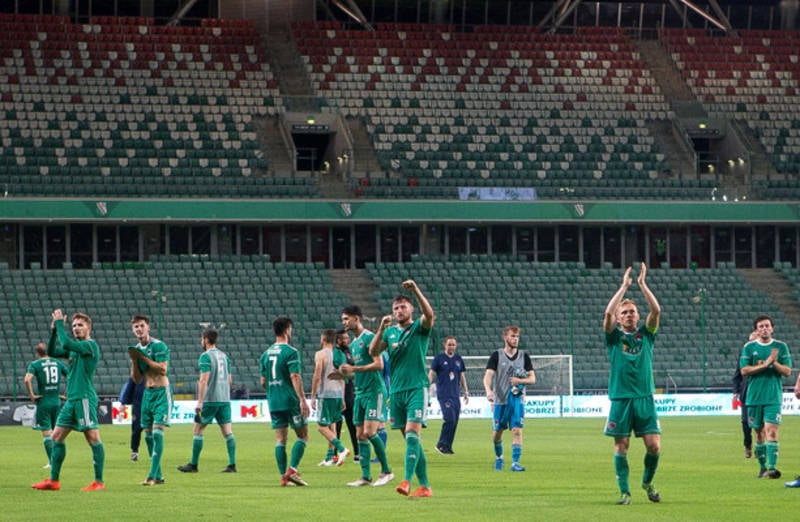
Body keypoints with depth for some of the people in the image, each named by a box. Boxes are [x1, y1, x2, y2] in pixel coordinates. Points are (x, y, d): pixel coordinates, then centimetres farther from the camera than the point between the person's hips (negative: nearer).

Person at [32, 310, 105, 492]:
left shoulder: (90, 345, -8)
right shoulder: (74, 347, 18)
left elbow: (66, 343, -21)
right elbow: (52, 352, 17)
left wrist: (59, 323, -10)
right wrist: (54, 330, 6)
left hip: (84, 398, -10)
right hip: (71, 400, 10)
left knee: (93, 438, -8)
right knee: (57, 437, 9)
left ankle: (99, 482, -7)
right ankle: (53, 481, 14)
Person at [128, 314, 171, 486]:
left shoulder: (159, 346, -10)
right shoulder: (137, 349, 11)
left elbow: (162, 369, -20)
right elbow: (136, 379, 11)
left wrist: (142, 357, -19)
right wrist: (134, 361, -6)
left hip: (161, 393, -7)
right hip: (147, 393, 7)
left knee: (157, 432, -14)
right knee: (148, 435, 6)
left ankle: (152, 476, -18)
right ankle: (158, 476, 13)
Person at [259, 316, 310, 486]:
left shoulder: (265, 354, 11)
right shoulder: (291, 352, -9)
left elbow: (263, 381, 14)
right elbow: (295, 377, -17)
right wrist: (302, 399, -19)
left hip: (273, 402, 6)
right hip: (291, 400, -6)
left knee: (280, 439, 6)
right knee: (303, 436, 3)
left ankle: (284, 476, 2)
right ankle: (292, 469, -11)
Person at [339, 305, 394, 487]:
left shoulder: (369, 337, -10)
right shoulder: (353, 343, 18)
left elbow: (379, 364, -19)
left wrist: (354, 368, -20)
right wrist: (345, 373, 8)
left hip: (374, 390, -9)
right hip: (360, 392, 9)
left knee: (369, 432, -14)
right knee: (360, 435, 4)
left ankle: (386, 471, -3)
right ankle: (365, 476, 6)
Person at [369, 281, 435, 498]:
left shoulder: (419, 327, 1)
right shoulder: (390, 332, 15)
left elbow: (430, 314, -20)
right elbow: (373, 351, 4)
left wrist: (416, 290, -28)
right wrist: (381, 328, -9)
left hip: (417, 388, -5)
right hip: (397, 390, 5)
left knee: (412, 433, -18)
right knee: (411, 439, 5)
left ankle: (407, 480, -26)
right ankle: (424, 486, 8)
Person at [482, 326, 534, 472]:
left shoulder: (524, 356, 6)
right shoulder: (497, 355, -1)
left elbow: (532, 378, 5)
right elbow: (488, 376, -10)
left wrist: (520, 380, -15)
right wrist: (488, 390, -29)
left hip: (517, 400, 1)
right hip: (500, 400, -1)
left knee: (517, 431, -13)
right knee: (497, 433, 7)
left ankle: (515, 462, -12)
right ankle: (499, 457, 33)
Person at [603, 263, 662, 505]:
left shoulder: (645, 334, 11)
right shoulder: (614, 336, 6)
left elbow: (656, 311, -4)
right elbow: (608, 313, -11)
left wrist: (642, 284, -6)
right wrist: (624, 287, -9)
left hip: (645, 398, 1)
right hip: (620, 399, -1)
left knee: (654, 445, -4)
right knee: (621, 446, -1)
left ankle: (647, 481, 20)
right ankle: (624, 492, 6)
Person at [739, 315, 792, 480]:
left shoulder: (781, 347, 5)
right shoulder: (749, 347, 5)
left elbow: (787, 371, 2)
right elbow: (744, 370, -5)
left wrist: (775, 363, -17)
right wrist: (765, 364, -14)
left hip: (774, 396, -2)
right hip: (754, 396, 2)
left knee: (771, 430, -15)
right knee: (759, 432, 8)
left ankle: (772, 467, -21)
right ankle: (762, 466, 22)